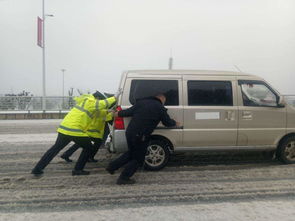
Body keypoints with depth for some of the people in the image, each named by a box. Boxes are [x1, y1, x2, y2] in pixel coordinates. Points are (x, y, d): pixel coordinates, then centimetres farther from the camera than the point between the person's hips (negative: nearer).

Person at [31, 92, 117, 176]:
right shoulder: (91, 102, -7)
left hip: (64, 128, 8)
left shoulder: (84, 100, 17)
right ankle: (77, 170, 12)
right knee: (88, 147, 12)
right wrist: (115, 97, 1)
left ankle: (37, 169, 24)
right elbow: (105, 103, -11)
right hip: (75, 131, -8)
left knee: (55, 148, 20)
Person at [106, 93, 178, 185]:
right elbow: (167, 122, 9)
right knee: (138, 159, 14)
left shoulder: (141, 102, 9)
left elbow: (129, 111, 9)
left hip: (129, 132, 6)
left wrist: (118, 113, 25)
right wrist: (174, 123, 30)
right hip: (140, 137, -6)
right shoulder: (160, 108, -1)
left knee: (131, 152, 29)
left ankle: (112, 166, 32)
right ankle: (124, 178, 17)